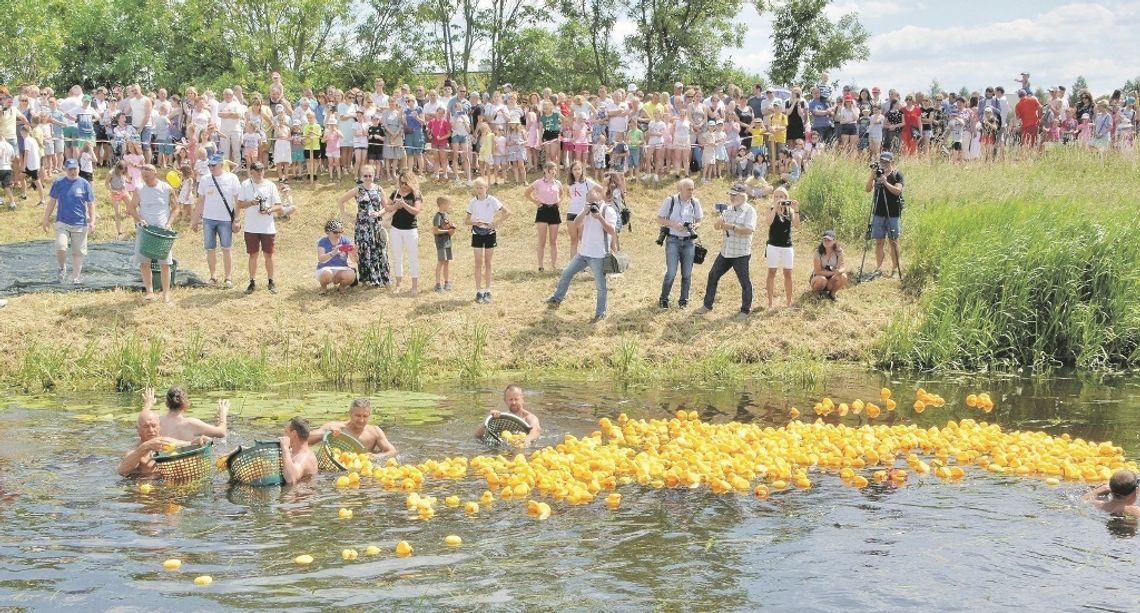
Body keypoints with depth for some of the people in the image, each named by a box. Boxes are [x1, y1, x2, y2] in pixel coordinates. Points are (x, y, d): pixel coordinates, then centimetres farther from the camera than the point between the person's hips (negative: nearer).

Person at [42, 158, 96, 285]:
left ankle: (76, 278, 20)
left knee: (78, 252, 6)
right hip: (62, 222, 0)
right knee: (60, 247, -17)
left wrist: (92, 222, -4)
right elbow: (52, 201, 9)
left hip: (80, 224, 0)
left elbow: (91, 204, 3)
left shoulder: (85, 184, -1)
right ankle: (62, 269, 10)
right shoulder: (58, 183, 1)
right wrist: (46, 219, 9)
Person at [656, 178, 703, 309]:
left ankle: (684, 300, 20)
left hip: (688, 241, 3)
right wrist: (673, 224, -16)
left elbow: (698, 221, 12)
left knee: (687, 274, 5)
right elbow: (659, 219, -1)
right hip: (673, 240, -3)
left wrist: (694, 227, -10)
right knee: (671, 272, -10)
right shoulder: (670, 201, -6)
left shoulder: (695, 202, 3)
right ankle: (663, 299, 7)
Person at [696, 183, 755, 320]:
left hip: (741, 254, -7)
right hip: (725, 252, 7)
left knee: (744, 282, 1)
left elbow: (749, 230, -21)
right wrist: (720, 221, -14)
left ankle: (745, 310, 13)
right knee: (713, 276, 10)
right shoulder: (728, 209, 10)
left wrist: (732, 227, -22)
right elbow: (716, 226, 9)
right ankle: (707, 305, 21)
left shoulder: (749, 211, -9)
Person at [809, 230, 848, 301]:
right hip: (819, 276, -2)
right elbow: (817, 271, -19)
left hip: (832, 278, 2)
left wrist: (839, 271, -42)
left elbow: (843, 267, -17)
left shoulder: (838, 251, -11)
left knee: (843, 277, -29)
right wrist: (832, 273, -29)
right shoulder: (818, 252, -17)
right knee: (821, 280, -38)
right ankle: (817, 291, -1)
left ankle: (832, 293, -1)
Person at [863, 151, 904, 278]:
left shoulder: (897, 175, -1)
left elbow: (897, 191, -14)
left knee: (893, 241, 2)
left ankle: (895, 268, 8)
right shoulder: (877, 174, 8)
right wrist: (872, 176, -16)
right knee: (878, 241, 3)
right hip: (878, 213, 3)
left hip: (893, 213, -3)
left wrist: (885, 182, -23)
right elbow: (868, 189, -2)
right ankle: (878, 268, 9)